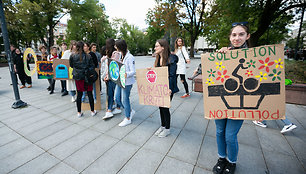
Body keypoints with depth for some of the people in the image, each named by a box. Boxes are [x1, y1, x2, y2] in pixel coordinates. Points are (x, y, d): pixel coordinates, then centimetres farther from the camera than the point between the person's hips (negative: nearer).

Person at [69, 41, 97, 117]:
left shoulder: (72, 56, -4)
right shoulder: (88, 56, -8)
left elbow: (71, 65, 9)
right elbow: (92, 66, -3)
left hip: (78, 77, 2)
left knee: (79, 94, 9)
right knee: (90, 94, 7)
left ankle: (79, 112, 18)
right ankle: (92, 111, 15)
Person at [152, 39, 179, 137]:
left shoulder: (171, 59, -15)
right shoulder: (158, 58, 9)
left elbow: (172, 75, -20)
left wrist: (170, 88, -26)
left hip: (167, 88, -7)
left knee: (165, 107, 2)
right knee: (161, 106, 15)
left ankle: (167, 129, 24)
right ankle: (163, 126, 34)